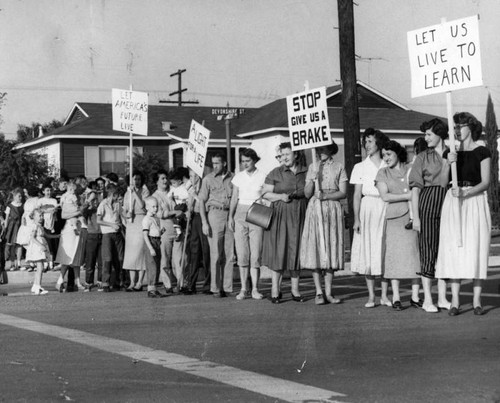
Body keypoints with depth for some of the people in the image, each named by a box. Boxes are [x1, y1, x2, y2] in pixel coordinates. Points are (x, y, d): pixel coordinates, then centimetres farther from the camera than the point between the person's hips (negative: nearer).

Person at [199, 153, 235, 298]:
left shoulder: (232, 178, 9)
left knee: (229, 255, 1)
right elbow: (202, 201, 2)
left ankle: (227, 287, 7)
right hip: (214, 214, -2)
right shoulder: (208, 179, 4)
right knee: (216, 254, -4)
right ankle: (215, 288, 1)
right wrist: (204, 222, -6)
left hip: (230, 216, 2)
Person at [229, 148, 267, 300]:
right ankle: (243, 289, 4)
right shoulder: (238, 176, 8)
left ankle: (255, 289, -1)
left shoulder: (262, 176, 0)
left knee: (255, 254, -6)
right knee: (242, 253, 0)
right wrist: (230, 216, 0)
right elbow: (234, 198, 10)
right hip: (240, 214, 2)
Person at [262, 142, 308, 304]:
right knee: (278, 251, -3)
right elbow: (265, 193, 3)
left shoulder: (306, 172, 8)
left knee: (296, 252, 4)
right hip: (280, 216, -2)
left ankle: (295, 290, 13)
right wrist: (281, 196, -12)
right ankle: (275, 290, 2)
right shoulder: (275, 173, 3)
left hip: (299, 217, 2)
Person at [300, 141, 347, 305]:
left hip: (333, 210, -1)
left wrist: (326, 195, -15)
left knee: (331, 248, -1)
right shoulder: (312, 167, 10)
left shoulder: (338, 167, 5)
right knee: (315, 248, -5)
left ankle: (328, 292, 3)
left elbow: (343, 193, -2)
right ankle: (318, 292, -2)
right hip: (315, 210, 1)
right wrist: (313, 178, -11)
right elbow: (307, 194, 4)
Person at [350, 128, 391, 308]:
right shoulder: (360, 167, 7)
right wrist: (356, 218, -5)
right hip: (367, 210, 0)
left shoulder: (388, 167, 6)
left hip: (385, 209, 0)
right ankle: (371, 296, 5)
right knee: (367, 251, -2)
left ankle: (384, 295, 7)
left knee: (385, 251, 0)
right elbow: (357, 195, 3)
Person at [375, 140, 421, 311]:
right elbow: (384, 196, -3)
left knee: (415, 253, -2)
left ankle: (415, 295, 5)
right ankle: (396, 297, -1)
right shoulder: (383, 173, 9)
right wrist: (407, 196, -8)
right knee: (395, 255, -5)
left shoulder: (412, 169, 13)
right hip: (394, 218, -1)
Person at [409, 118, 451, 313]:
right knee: (428, 250, -2)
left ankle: (442, 298, 11)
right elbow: (415, 188, 0)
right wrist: (415, 216, -7)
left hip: (449, 205, 3)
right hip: (428, 203, -3)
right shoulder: (422, 157, 4)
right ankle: (427, 299, 3)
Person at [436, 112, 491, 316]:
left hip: (475, 201, -3)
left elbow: (485, 182, -6)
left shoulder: (482, 152, 2)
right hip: (453, 202, 3)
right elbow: (443, 182, 6)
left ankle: (477, 300, -1)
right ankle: (455, 301, -3)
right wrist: (448, 163, -12)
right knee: (453, 248, -4)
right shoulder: (451, 152, 13)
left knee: (476, 248, -6)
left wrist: (466, 192, -21)